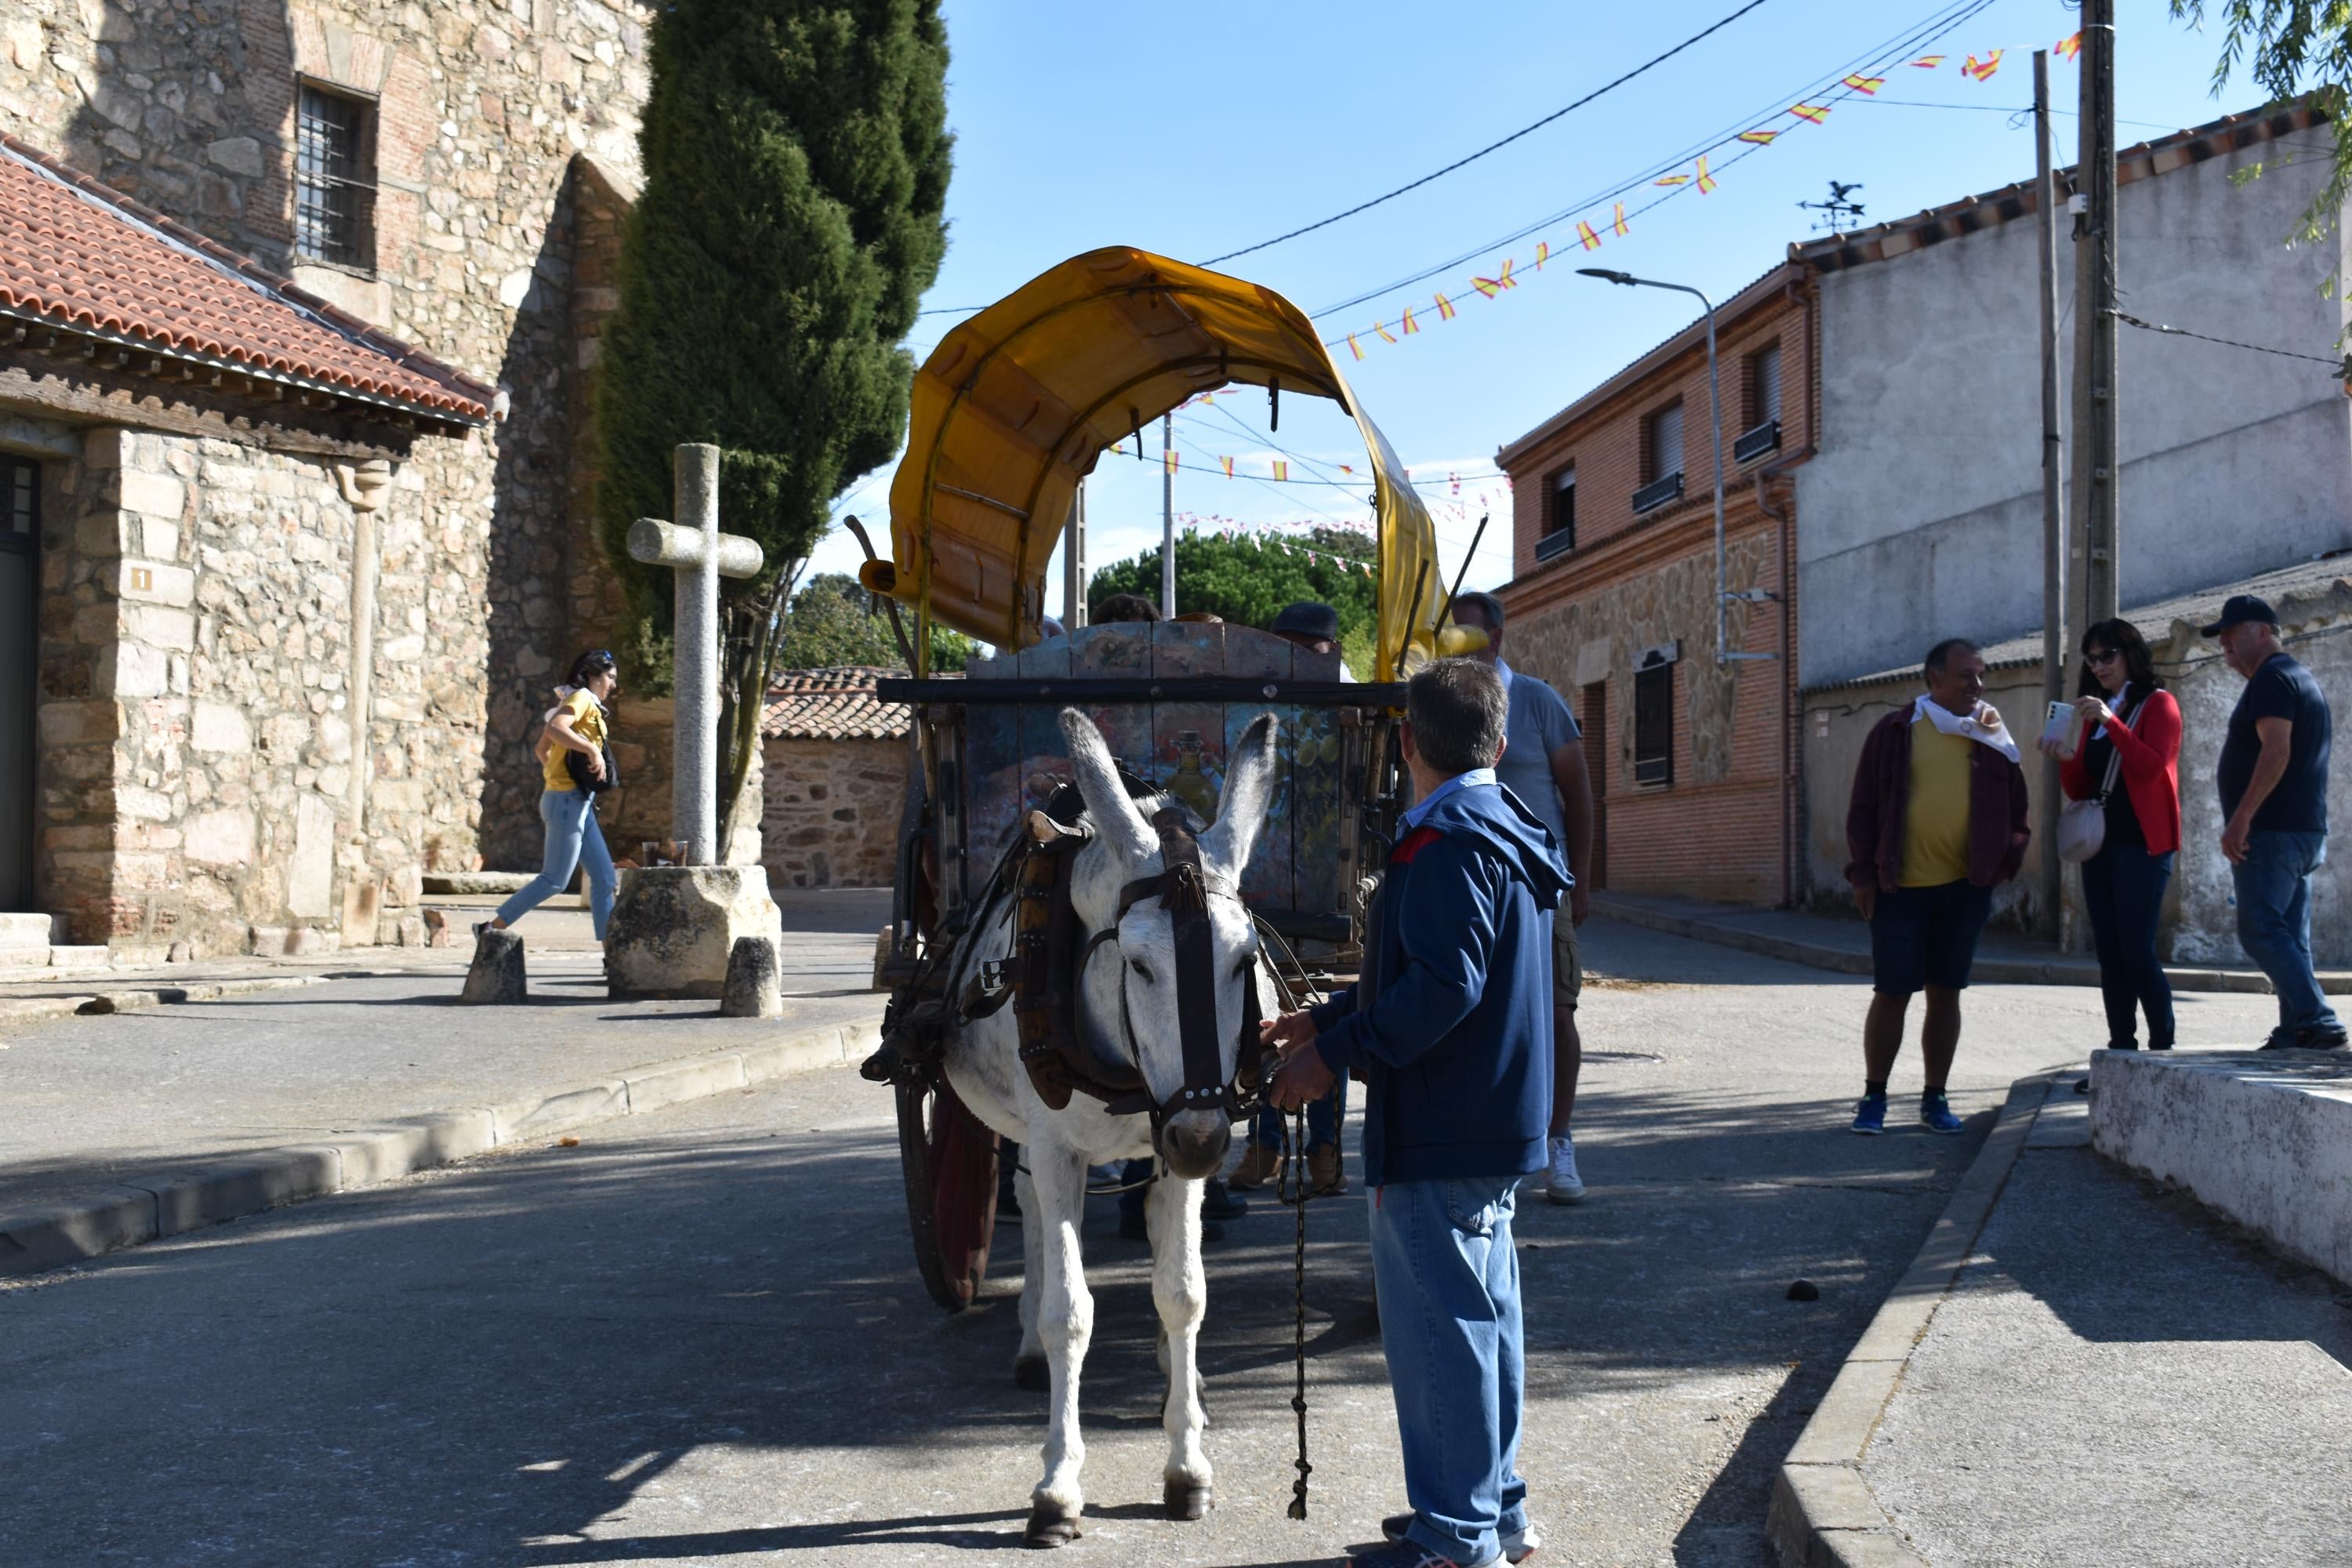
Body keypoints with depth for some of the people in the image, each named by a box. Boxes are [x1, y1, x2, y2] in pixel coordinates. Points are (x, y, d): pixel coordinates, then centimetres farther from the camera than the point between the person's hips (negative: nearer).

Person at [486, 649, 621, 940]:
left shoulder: (586, 703, 20)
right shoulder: (581, 698, -7)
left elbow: (541, 749, 24)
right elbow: (554, 729, -27)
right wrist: (592, 749, -25)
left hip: (578, 802, 10)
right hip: (568, 799, -10)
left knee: (604, 877, 6)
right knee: (556, 880, -7)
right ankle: (494, 927, -1)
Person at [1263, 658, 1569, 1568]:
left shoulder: (1448, 846, -18)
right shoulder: (1507, 835, 14)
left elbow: (1442, 989, -27)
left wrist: (1337, 1055, -20)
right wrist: (1329, 1019, 16)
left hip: (1439, 1135, -10)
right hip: (1498, 1120, 10)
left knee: (1434, 1324, -2)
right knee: (1484, 1314, 17)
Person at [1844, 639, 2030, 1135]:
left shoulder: (1993, 737, 7)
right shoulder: (1896, 731, 0)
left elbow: (2016, 806, 14)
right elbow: (1864, 807, 1)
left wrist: (2006, 863, 1)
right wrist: (1864, 874, -4)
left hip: (1966, 889, 3)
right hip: (1900, 888, -2)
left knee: (1945, 993, 8)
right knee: (1891, 994, 0)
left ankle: (1935, 1099, 17)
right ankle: (1874, 1097, 11)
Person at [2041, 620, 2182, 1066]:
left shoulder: (2158, 704, 0)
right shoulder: (2093, 714, 18)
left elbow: (2151, 767, -16)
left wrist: (2110, 722, -24)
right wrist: (2065, 759, -4)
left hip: (2141, 845, -7)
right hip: (2099, 844, 7)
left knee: (2137, 951, -12)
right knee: (2109, 954, 4)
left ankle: (2163, 1049, -6)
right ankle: (2121, 1052, 6)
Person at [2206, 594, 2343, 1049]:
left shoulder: (2271, 679, -10)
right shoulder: (2304, 680, 23)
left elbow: (2276, 750, -22)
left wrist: (2241, 818, -26)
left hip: (2271, 830, -10)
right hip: (2306, 832, 10)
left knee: (2260, 931, -12)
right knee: (2289, 938, 8)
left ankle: (2318, 1021, -18)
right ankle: (2295, 1033, 6)